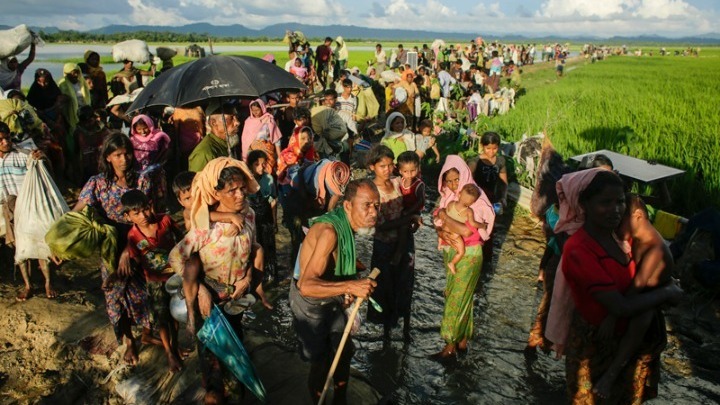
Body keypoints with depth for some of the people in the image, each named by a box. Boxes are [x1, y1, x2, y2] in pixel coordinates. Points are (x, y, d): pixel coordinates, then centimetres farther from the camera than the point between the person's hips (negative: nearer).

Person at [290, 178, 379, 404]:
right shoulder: (329, 231, -34)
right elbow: (306, 286, -42)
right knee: (321, 362, 7)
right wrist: (350, 286, -49)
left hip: (331, 299, 8)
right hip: (309, 302, -8)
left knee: (344, 352, 19)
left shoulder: (349, 225, -7)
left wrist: (349, 290, -1)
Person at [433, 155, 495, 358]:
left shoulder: (475, 200, -19)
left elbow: (466, 230, -30)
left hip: (468, 255, -6)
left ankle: (451, 344, 13)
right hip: (450, 252, 7)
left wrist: (444, 216, -19)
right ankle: (463, 339, 28)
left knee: (457, 298, 0)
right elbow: (439, 224, 5)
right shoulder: (448, 197, 1)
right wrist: (443, 228, -17)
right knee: (459, 295, 15)